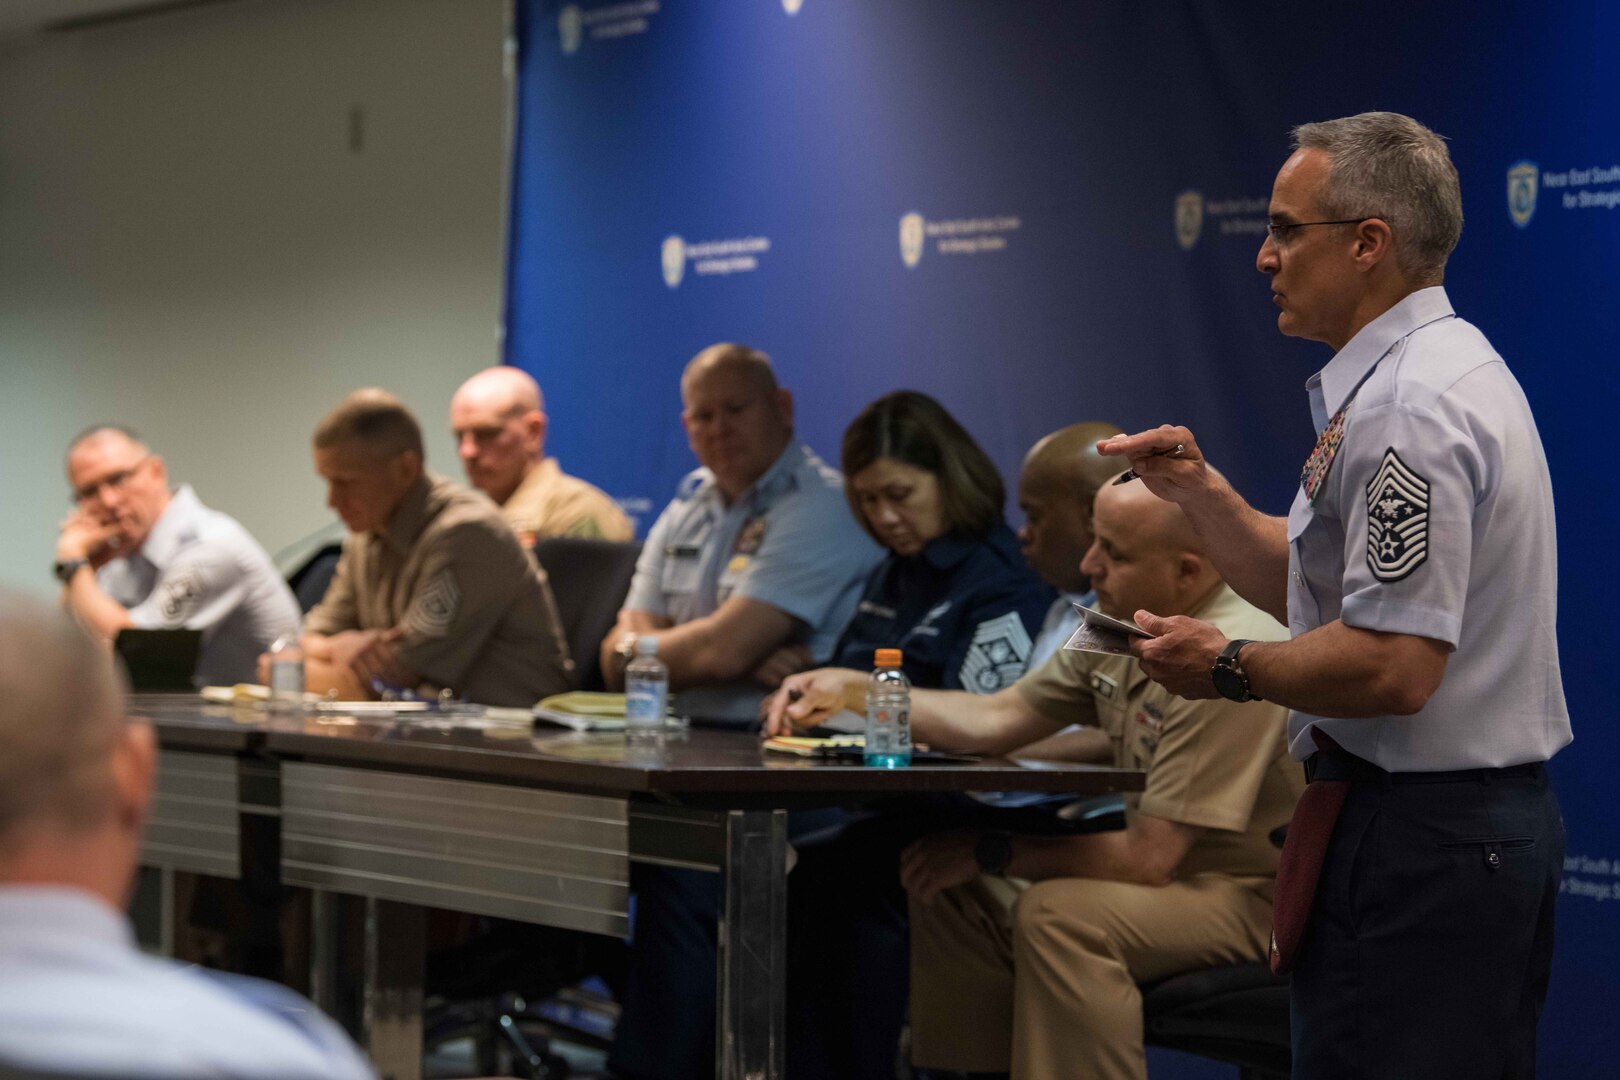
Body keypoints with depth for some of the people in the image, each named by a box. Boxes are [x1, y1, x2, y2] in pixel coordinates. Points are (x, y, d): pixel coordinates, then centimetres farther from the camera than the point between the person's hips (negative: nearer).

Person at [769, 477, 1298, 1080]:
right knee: (949, 889, 4)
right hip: (1173, 870, 10)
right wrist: (852, 690, 1)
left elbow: (1148, 858, -26)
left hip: (1258, 896, -10)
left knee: (1058, 914, -32)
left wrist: (990, 852, -15)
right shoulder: (1120, 623, 3)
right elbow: (998, 720, 11)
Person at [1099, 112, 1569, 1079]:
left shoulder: (1406, 410, -19)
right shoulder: (1442, 369, 16)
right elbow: (1317, 588, 22)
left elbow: (1393, 665, -26)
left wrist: (1231, 666, -12)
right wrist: (1199, 492, 12)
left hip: (1413, 836, -11)